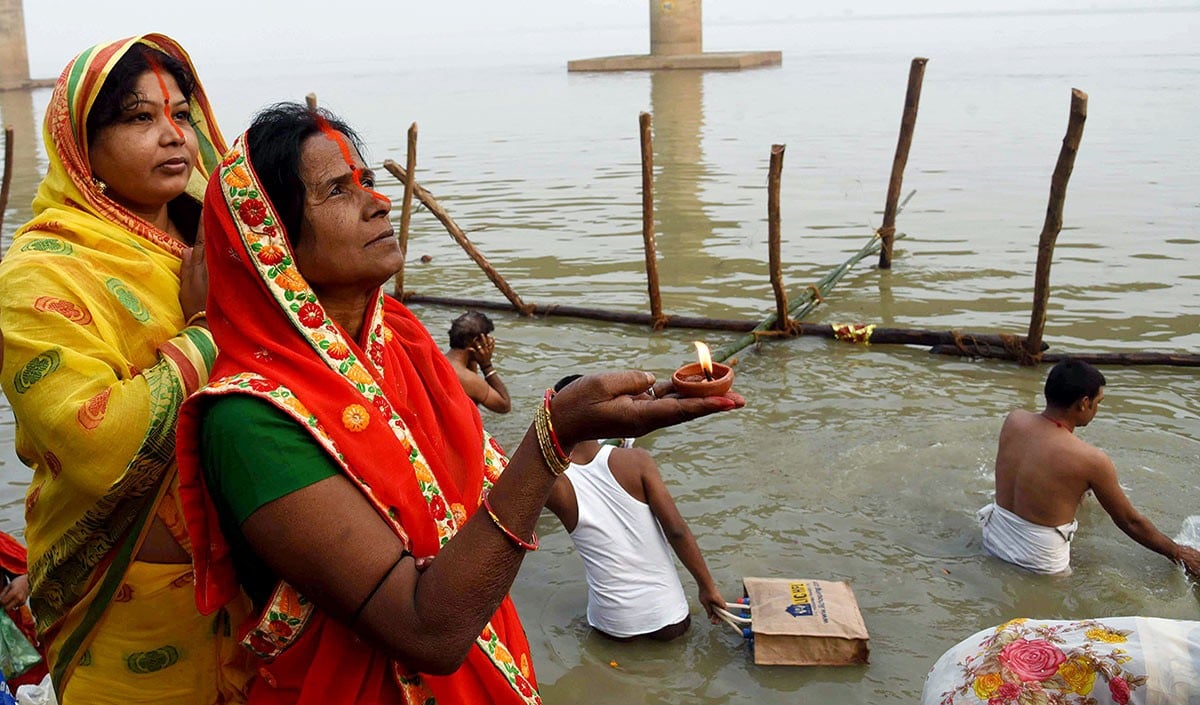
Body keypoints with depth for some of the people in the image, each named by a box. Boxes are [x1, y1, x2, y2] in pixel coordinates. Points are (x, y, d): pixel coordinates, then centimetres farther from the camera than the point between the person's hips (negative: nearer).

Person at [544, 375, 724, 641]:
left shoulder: (554, 484, -18)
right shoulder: (636, 460, -17)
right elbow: (677, 531, -17)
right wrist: (708, 587, -6)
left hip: (615, 625, 0)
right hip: (665, 614, 0)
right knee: (675, 628, 37)